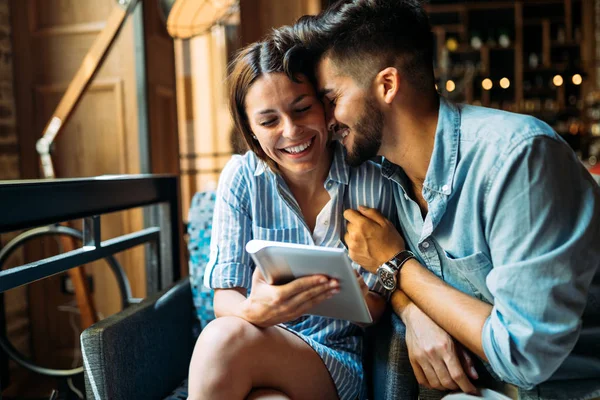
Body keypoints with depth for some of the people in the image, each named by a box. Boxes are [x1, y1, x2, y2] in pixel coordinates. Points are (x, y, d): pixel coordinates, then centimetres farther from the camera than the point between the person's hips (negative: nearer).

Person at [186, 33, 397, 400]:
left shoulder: (371, 180, -9)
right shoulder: (241, 179, -5)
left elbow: (375, 306, -5)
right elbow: (225, 297, -7)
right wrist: (254, 311, -32)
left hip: (338, 362, -1)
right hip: (262, 339, 2)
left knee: (226, 340, -32)